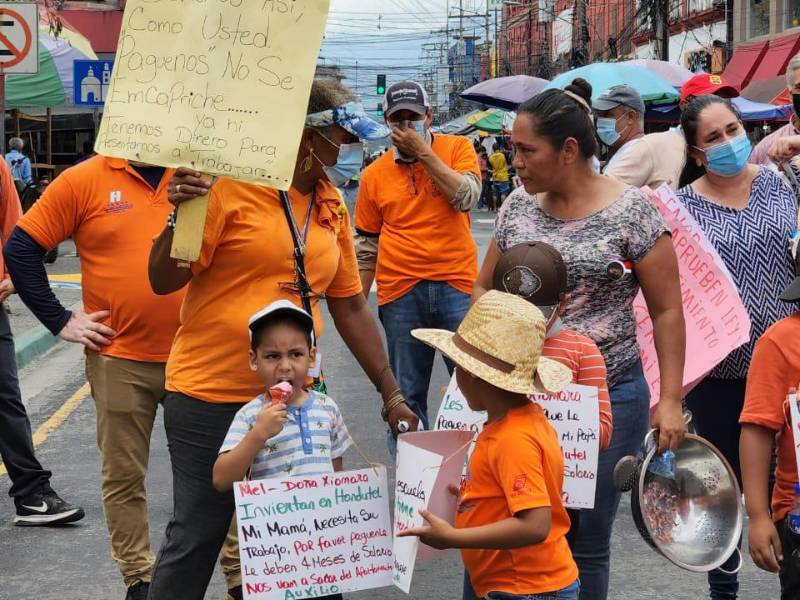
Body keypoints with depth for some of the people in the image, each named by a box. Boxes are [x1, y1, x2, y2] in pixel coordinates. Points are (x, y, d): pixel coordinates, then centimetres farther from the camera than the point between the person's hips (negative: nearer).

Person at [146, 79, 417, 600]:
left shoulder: (332, 205, 8)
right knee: (196, 538, 3)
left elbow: (350, 306, 13)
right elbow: (164, 282, -10)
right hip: (211, 399, -6)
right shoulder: (231, 185, -12)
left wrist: (391, 392, 14)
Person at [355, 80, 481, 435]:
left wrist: (423, 152, -12)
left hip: (456, 285, -1)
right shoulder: (375, 175, 7)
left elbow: (466, 197, -14)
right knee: (408, 396, 6)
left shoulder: (457, 148, 4)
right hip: (400, 293, 1)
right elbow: (366, 247, 12)